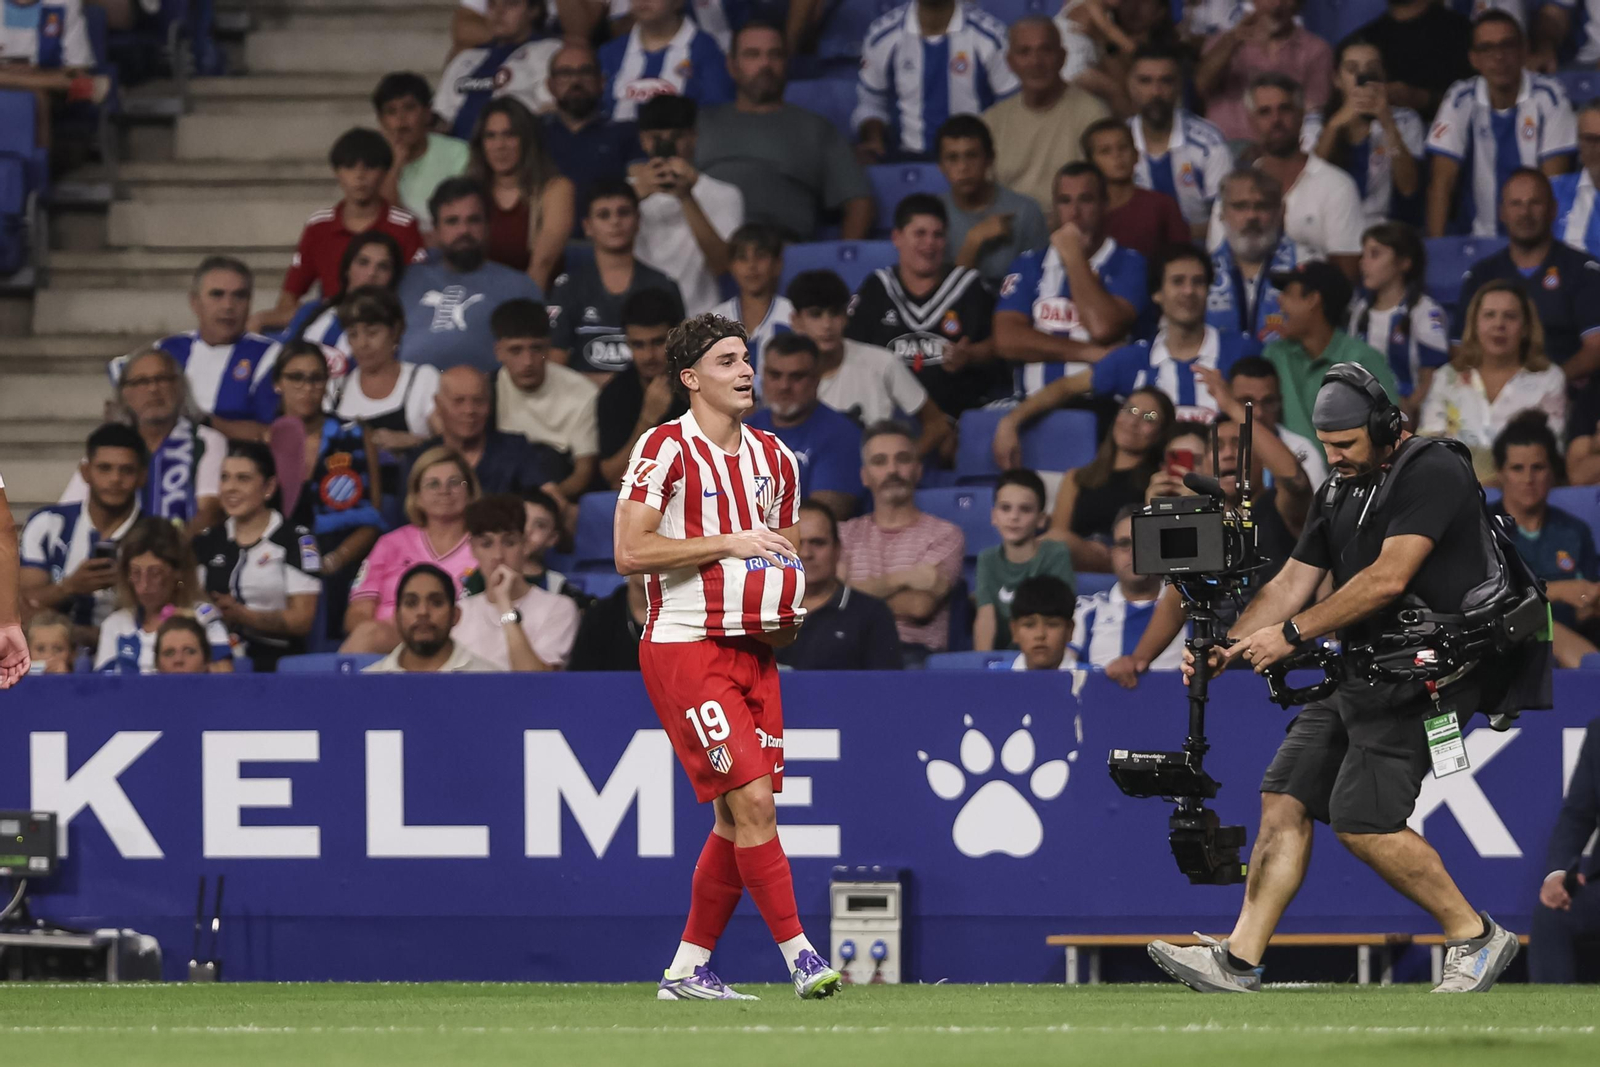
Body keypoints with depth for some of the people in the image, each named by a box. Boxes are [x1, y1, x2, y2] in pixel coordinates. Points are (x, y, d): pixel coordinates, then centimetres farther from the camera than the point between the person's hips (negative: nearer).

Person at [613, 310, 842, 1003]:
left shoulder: (774, 458, 13)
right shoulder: (665, 449, -9)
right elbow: (630, 553, -16)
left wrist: (783, 619, 3)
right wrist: (730, 543, -18)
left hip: (752, 651, 7)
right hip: (685, 647, -7)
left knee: (739, 819, 5)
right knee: (751, 801, -15)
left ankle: (686, 970, 14)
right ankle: (800, 957, -15)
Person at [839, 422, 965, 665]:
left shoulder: (944, 534, 10)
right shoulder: (847, 534, 20)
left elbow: (919, 606, -5)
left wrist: (866, 590, 6)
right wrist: (899, 580, -7)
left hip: (915, 655, -2)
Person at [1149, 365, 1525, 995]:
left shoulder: (1432, 471, -12)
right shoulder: (1343, 493, 17)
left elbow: (1389, 578, -21)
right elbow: (1293, 582, 14)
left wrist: (1291, 634, -21)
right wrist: (1224, 648, -2)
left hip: (1425, 675, -9)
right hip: (1359, 674, 9)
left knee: (1363, 821, -15)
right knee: (1284, 797, 0)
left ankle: (1475, 938, -1)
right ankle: (1238, 960, 1)